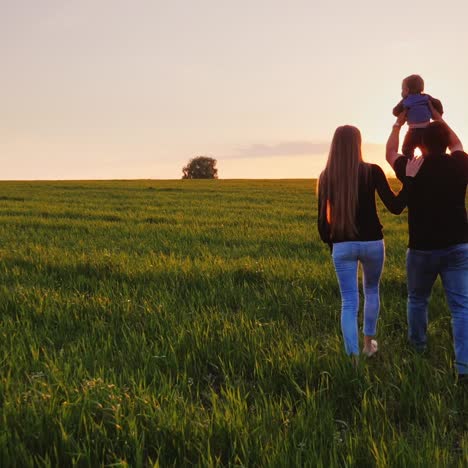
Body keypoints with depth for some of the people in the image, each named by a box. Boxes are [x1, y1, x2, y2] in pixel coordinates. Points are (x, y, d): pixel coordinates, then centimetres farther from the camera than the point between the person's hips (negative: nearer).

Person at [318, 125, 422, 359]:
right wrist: (410, 178, -8)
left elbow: (322, 220, 2)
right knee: (371, 291, 25)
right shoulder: (372, 171, -8)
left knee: (349, 303, 5)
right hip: (372, 243, 0)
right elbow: (395, 207, -11)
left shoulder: (326, 177, -1)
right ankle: (368, 343, 35)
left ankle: (353, 357, -1)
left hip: (342, 246, 1)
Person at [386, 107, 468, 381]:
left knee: (418, 299, 22)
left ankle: (418, 344, 41)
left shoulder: (412, 169, -8)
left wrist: (398, 124, 24)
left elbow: (390, 153, 14)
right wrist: (439, 119, 27)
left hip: (422, 248, -1)